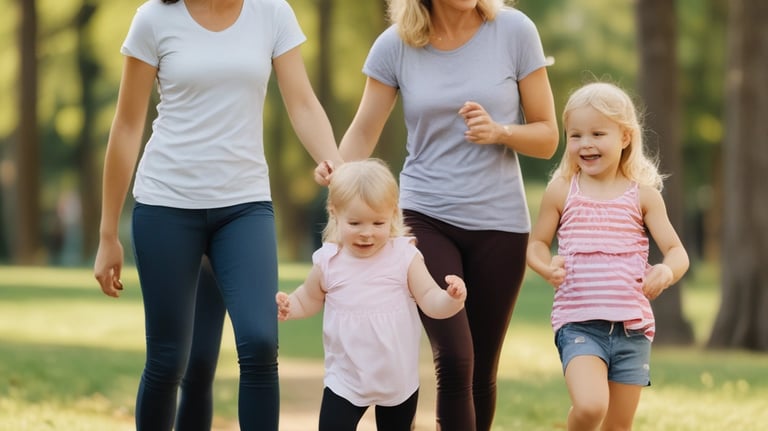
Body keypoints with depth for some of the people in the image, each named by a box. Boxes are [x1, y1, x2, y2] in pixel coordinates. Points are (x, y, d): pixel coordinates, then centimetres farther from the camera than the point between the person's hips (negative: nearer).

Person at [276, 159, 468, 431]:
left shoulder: (405, 257, -12)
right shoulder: (328, 262, -8)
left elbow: (431, 302, -13)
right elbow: (309, 299, 10)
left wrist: (452, 298, -35)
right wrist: (288, 308, -10)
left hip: (398, 378, 0)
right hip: (346, 379, 0)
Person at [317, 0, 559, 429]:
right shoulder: (396, 44, -3)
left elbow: (547, 138, 1)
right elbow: (363, 134, 2)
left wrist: (499, 131, -19)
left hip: (499, 221, 1)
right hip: (426, 217, -1)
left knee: (482, 370, 5)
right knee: (454, 359, -17)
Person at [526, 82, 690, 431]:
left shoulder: (643, 195, 4)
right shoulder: (561, 192, 2)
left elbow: (677, 252, 3)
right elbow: (537, 244, 10)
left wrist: (667, 271, -21)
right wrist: (547, 268, -13)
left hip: (632, 326, 2)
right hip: (578, 323, -2)